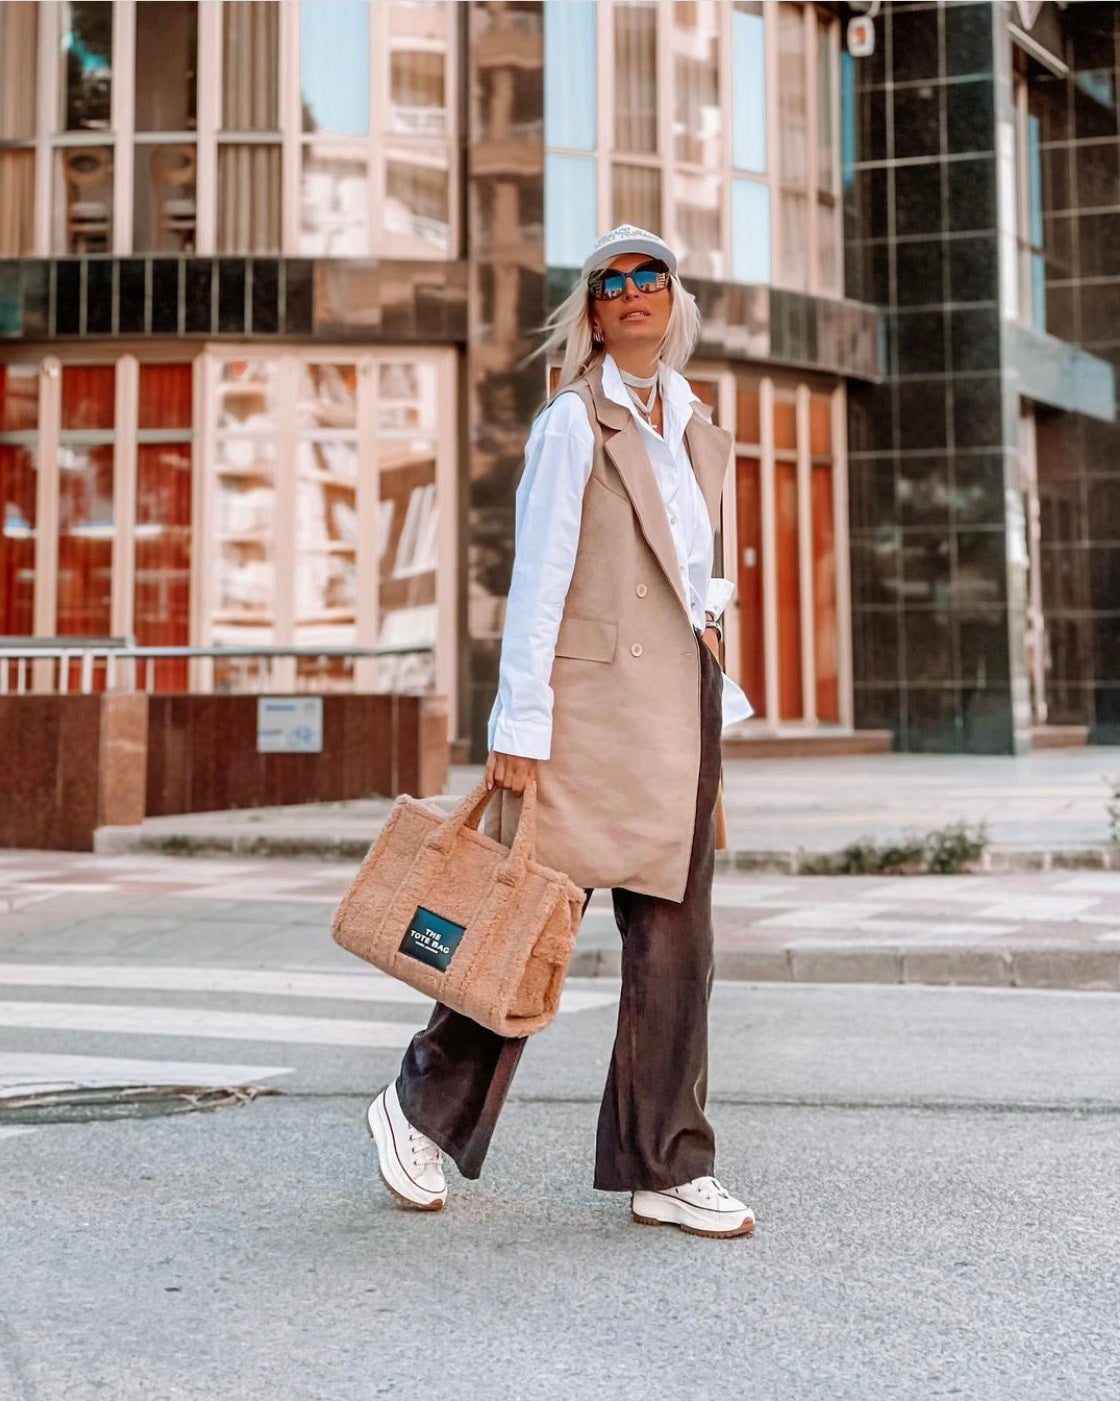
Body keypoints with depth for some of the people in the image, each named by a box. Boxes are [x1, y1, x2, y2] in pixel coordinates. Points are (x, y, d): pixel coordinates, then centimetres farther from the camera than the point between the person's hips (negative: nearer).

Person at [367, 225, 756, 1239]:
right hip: (593, 702, -7)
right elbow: (536, 579, -11)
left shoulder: (693, 425, 16)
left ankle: (669, 1168, 16)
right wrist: (520, 725, -15)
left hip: (678, 701, 7)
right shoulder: (575, 423, -5)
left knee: (674, 935, 7)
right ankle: (423, 1107, 22)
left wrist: (713, 695, 17)